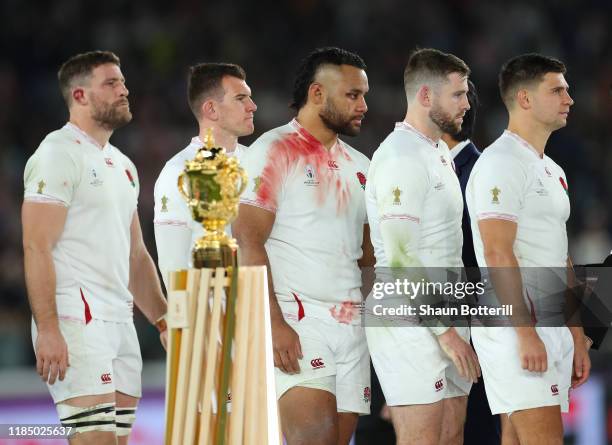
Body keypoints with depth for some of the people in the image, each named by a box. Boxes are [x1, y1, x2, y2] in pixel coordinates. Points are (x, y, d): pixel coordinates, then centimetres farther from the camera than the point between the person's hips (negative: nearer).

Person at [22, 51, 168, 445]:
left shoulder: (122, 165, 21)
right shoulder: (57, 154, -7)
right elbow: (37, 247, -15)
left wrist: (164, 320, 18)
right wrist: (47, 329, -23)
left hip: (121, 323, 9)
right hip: (75, 320, -9)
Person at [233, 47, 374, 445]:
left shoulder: (359, 166, 19)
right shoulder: (274, 151, -2)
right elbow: (248, 242, -11)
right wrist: (274, 323, -19)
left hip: (352, 329, 7)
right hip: (296, 325, -7)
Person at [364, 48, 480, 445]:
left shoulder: (440, 152, 17)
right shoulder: (401, 158, -15)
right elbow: (401, 259, -20)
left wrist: (454, 325, 17)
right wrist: (445, 331, -20)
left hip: (445, 318, 10)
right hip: (411, 323, -10)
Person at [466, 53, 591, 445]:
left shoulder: (552, 171, 21)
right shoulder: (501, 163, -10)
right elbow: (497, 254, -18)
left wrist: (577, 337, 20)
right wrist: (526, 332, -23)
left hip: (553, 328, 9)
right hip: (516, 327, -9)